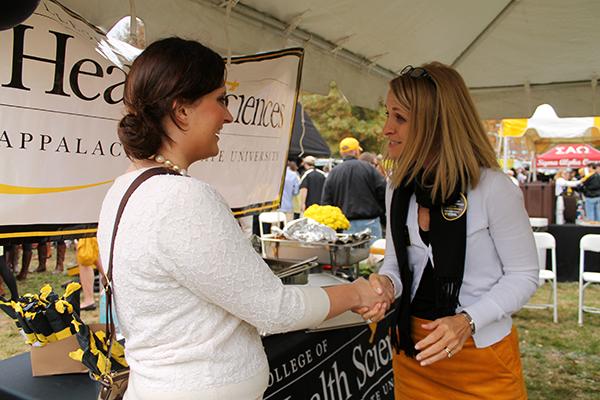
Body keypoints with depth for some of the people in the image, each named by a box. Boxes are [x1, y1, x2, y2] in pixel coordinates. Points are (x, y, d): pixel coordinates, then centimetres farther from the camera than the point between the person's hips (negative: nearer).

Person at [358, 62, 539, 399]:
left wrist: (467, 321, -24)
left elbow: (523, 275, -12)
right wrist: (386, 283, -15)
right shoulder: (399, 189, -3)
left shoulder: (493, 188, -20)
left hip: (482, 354, -4)